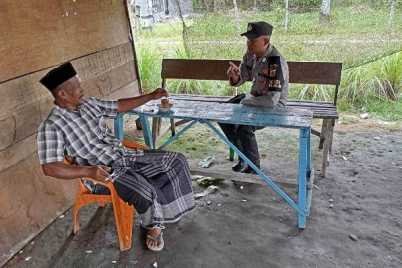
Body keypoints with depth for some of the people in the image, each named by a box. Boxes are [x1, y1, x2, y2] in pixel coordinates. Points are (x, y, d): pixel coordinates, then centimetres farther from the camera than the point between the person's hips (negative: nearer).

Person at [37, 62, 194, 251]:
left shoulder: (88, 104, 8)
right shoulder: (52, 125, -13)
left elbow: (119, 106, 18)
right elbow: (50, 167, -20)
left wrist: (151, 96, 17)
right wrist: (87, 171, -33)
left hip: (126, 156, 8)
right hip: (106, 172, -7)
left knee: (177, 161, 1)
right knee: (146, 192, -32)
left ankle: (167, 211, 14)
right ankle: (154, 226, 2)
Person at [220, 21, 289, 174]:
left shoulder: (276, 62, -30)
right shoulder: (250, 54, -6)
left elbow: (272, 100, -34)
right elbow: (242, 78, 4)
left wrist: (245, 100, -21)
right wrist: (235, 77, -22)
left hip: (274, 105, -8)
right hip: (255, 96, 8)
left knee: (244, 128, -28)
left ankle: (253, 167, -1)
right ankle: (243, 156, 16)